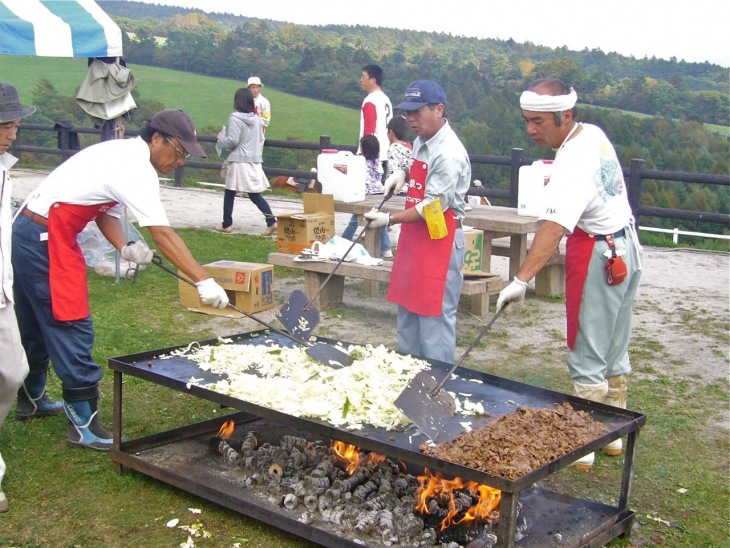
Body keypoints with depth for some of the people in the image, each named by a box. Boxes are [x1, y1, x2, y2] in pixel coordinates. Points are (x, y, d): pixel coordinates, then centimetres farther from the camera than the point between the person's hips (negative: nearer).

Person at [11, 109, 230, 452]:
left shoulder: (124, 154, 11)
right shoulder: (136, 169, -20)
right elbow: (162, 234, -26)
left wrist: (124, 247, -6)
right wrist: (204, 282, -27)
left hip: (28, 233, 10)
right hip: (45, 240, -10)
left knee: (36, 323, 22)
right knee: (71, 326, -7)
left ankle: (31, 399, 39)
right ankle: (84, 425, -1)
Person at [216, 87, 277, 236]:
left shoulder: (235, 118, -13)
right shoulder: (256, 118, 6)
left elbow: (232, 141, -17)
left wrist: (221, 138, 1)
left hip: (238, 161, -6)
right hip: (254, 161, 6)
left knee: (229, 194, 8)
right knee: (255, 194, 8)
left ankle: (227, 225, 15)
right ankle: (271, 221, -4)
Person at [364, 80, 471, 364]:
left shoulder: (449, 155, -21)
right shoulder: (421, 141, 8)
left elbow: (432, 207, -22)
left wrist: (390, 219, -20)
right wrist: (401, 174, 9)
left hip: (440, 241, -10)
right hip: (415, 236, 10)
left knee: (434, 316, -5)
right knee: (407, 309, 17)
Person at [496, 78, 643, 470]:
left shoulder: (572, 165, -27)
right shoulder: (593, 133, 2)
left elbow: (553, 228, -39)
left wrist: (521, 280, -45)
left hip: (599, 258, -10)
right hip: (626, 247, 10)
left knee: (588, 358, -3)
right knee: (614, 351, 17)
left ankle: (584, 445, 3)